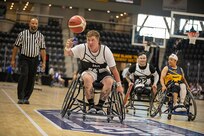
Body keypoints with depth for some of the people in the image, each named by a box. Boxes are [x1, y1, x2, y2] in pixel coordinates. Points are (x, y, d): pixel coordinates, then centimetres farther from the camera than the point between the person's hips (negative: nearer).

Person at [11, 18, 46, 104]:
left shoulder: (41, 36, 5)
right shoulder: (22, 34, 0)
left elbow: (42, 50, 5)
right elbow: (16, 47, 4)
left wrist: (44, 62, -2)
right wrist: (13, 59, 2)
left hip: (34, 60, 2)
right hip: (24, 58, -2)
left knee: (31, 79, 3)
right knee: (24, 76, -18)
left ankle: (26, 98, 13)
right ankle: (20, 97, -13)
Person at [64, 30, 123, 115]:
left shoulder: (105, 50, -18)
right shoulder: (82, 48, -17)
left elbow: (113, 68, -11)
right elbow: (67, 54, -25)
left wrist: (119, 85, -11)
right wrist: (67, 48, -50)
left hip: (102, 72, 1)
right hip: (89, 72, -1)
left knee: (109, 81, -32)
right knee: (87, 78, -36)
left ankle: (99, 106, -17)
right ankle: (91, 105, -22)